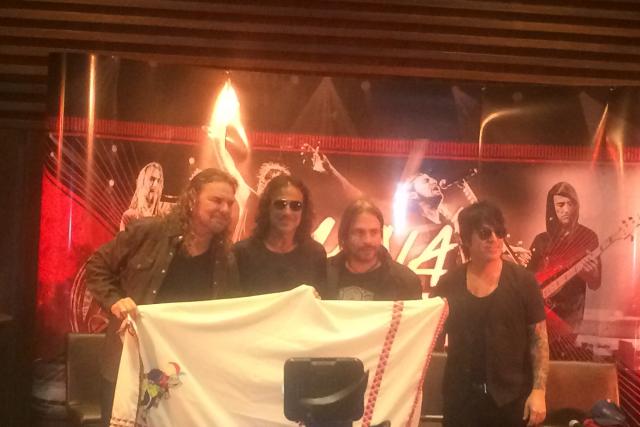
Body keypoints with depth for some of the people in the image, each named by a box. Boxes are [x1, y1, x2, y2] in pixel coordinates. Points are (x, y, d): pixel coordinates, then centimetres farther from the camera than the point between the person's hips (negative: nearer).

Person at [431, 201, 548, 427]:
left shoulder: (523, 280, -6)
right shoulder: (448, 285, -2)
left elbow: (539, 339, -4)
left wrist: (538, 391, -9)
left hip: (512, 398, -1)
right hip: (460, 398, 2)